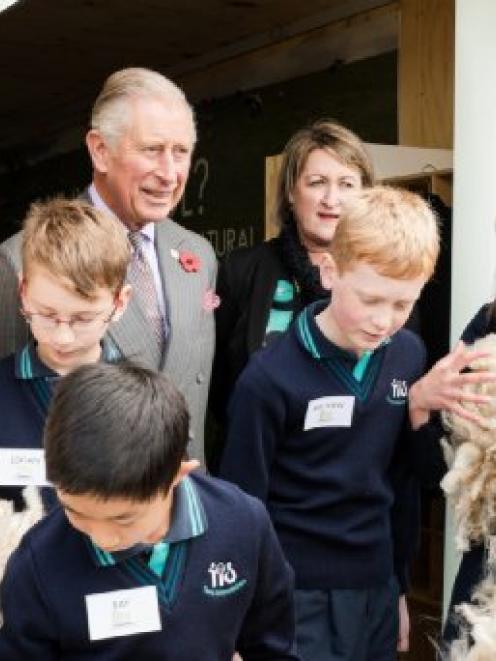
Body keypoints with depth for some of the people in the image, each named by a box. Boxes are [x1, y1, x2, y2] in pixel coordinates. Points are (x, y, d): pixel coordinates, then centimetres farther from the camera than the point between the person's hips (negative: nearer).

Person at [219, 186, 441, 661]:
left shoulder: (408, 355, -2)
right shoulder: (270, 377, -17)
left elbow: (402, 478, 9)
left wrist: (398, 583, 14)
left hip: (377, 591, 5)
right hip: (297, 599, -5)